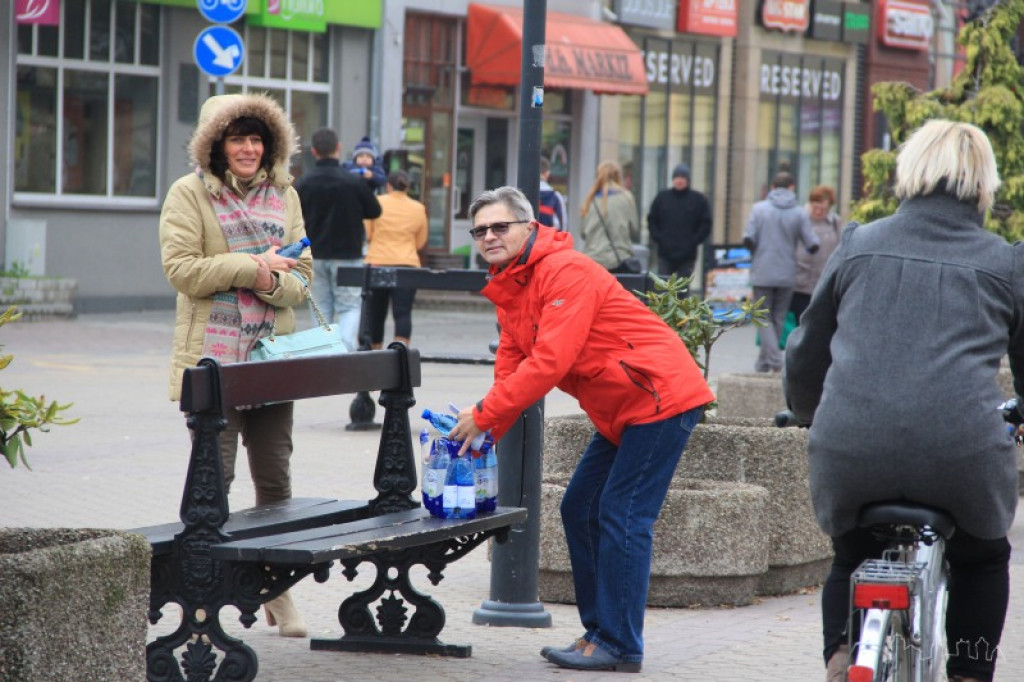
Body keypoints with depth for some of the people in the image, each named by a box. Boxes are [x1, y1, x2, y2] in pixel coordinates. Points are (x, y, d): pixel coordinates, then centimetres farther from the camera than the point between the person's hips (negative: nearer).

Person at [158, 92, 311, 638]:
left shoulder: (284, 196, 13)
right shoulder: (189, 194, -1)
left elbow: (302, 276, 10)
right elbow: (181, 269, -12)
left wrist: (275, 283, -13)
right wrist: (253, 265, -14)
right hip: (214, 360, -5)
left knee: (275, 478, 10)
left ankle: (278, 592, 21)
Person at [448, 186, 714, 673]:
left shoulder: (565, 271, -20)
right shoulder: (509, 288, 11)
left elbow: (551, 360, -27)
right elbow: (511, 367, 9)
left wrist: (483, 414, -23)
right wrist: (481, 434, -6)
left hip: (661, 397, -10)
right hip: (621, 412, 10)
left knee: (621, 518, -11)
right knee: (579, 510, 11)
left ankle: (618, 646, -7)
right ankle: (598, 632, 18)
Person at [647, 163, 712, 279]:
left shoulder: (699, 200, 2)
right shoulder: (662, 197, 7)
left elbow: (706, 224, 3)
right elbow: (651, 220, 12)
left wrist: (693, 241, -7)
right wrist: (657, 238, -2)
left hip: (687, 256, -1)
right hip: (665, 254, 1)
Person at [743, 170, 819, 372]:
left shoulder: (759, 208, -3)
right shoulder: (800, 213, -2)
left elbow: (748, 240, -11)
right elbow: (812, 245, -7)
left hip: (763, 273, -1)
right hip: (787, 274, 1)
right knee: (778, 319, 13)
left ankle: (775, 360, -15)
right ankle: (763, 365, 18)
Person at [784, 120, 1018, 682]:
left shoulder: (858, 245, 15)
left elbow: (805, 356, 22)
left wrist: (809, 414, 42)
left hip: (850, 454, 1)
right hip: (963, 457, -1)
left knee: (852, 557, 29)